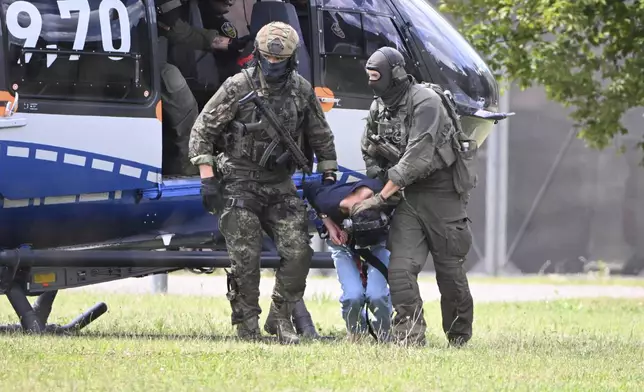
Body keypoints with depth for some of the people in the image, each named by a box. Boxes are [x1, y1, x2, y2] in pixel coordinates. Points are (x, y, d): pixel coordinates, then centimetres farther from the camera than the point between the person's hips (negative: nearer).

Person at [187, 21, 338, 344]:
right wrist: (207, 178, -13)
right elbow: (201, 131, -8)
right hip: (239, 184, -4)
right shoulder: (238, 88, -11)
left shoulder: (302, 91, 1)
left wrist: (328, 178, 10)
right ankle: (247, 327, 4)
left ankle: (280, 318, 11)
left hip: (280, 185, 4)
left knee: (298, 253, -6)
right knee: (245, 258, -8)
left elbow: (321, 137, 14)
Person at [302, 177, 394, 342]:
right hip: (344, 243, 0)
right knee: (353, 295, -21)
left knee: (377, 294, -21)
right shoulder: (330, 202, -36)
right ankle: (355, 336, 8)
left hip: (377, 244, 0)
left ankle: (384, 337, 4)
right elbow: (309, 188, -13)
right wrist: (329, 225, -19)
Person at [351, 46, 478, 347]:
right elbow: (369, 153, 22)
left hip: (443, 191, -6)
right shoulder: (379, 108, 6)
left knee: (450, 269, 3)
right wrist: (376, 177, 2)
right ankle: (410, 336, -14)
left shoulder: (425, 102, -19)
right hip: (409, 195, 6)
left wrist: (381, 197, -25)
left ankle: (459, 338, 19)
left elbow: (417, 157, -25)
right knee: (401, 266, -11)